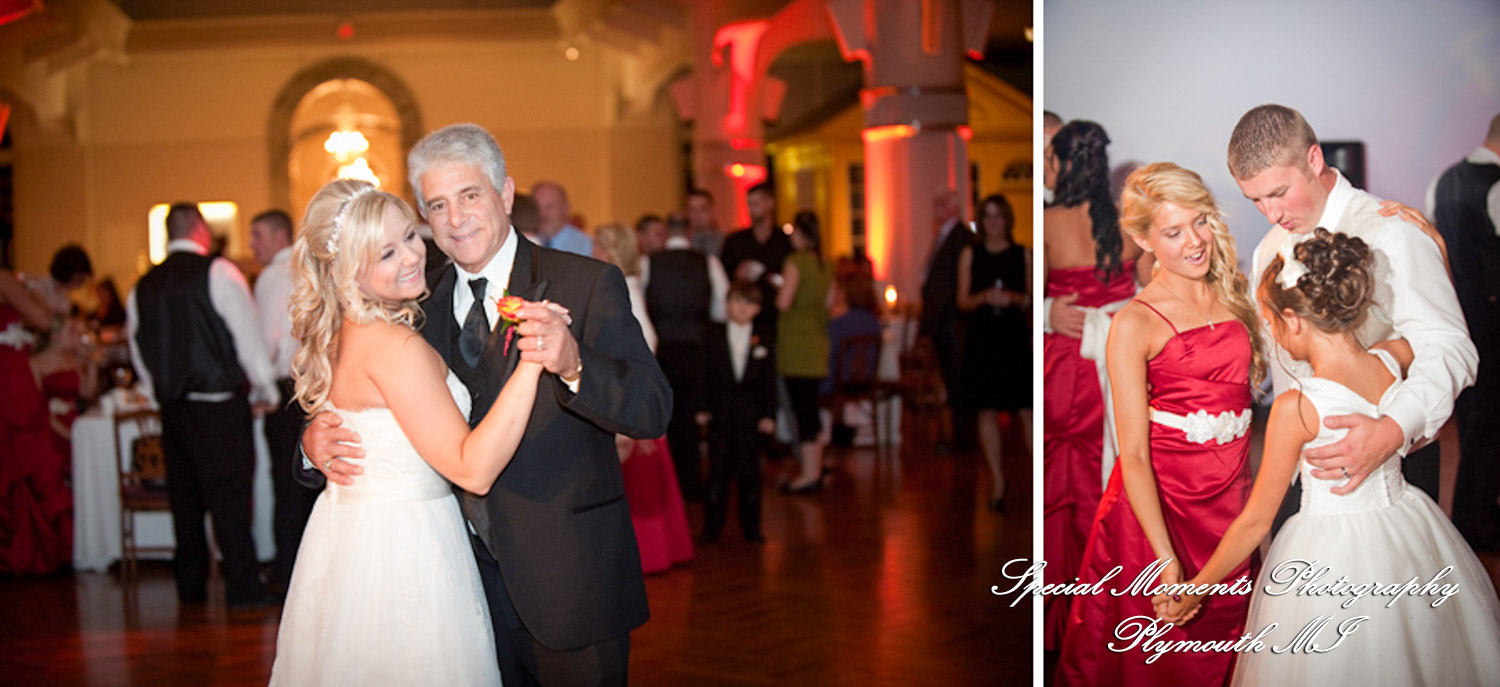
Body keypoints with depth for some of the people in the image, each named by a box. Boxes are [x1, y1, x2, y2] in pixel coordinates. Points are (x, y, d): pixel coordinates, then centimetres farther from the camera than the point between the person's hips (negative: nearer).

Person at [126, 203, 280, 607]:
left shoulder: (143, 287, 10)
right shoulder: (217, 273, -7)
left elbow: (139, 352, 15)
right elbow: (249, 336, -7)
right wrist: (266, 391, 4)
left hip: (172, 410, 6)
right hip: (219, 408, -6)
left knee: (185, 502, 12)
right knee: (230, 502, -5)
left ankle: (191, 594, 18)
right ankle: (244, 593, -6)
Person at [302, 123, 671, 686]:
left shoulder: (588, 285, -9)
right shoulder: (422, 307, 7)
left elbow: (653, 412, -18)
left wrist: (573, 364, -36)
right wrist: (317, 439, -13)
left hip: (568, 582, -4)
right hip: (469, 578, 4)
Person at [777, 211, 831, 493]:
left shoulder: (796, 261, -12)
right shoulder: (824, 263, 9)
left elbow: (783, 302, -16)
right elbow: (827, 302, 13)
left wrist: (778, 287, 3)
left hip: (797, 341, -8)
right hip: (818, 339, 8)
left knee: (802, 408, -4)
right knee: (810, 408, 15)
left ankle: (809, 473, -2)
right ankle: (815, 468, 20)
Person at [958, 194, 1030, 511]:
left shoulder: (1023, 254, 8)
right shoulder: (970, 254, 8)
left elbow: (1032, 298, 12)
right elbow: (962, 301, 5)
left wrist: (1016, 298, -10)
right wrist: (984, 297, -14)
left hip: (1016, 336, 0)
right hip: (982, 338, 1)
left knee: (1026, 410, -6)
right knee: (987, 410, 0)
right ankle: (997, 481, 8)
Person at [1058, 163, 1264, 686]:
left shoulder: (1232, 298, 7)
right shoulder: (1135, 323, -11)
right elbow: (1132, 455, -14)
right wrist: (1165, 559, -20)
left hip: (1231, 499, 5)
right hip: (1159, 503, -5)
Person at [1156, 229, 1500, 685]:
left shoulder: (1295, 408, -24)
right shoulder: (1396, 359, -11)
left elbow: (1256, 522, -16)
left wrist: (1194, 591, -4)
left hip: (1331, 554, -5)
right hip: (1409, 533, 5)